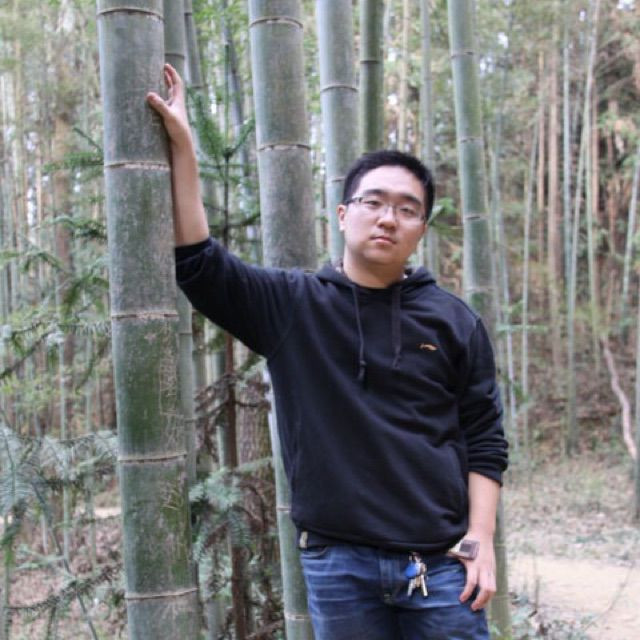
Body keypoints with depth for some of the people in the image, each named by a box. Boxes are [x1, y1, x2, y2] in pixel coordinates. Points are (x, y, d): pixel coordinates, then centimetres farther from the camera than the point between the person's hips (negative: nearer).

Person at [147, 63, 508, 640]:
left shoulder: (454, 321, 3)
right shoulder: (290, 306, 2)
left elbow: (484, 439, 5)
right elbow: (197, 263, -5)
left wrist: (481, 538, -5)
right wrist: (182, 145, -8)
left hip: (442, 563, 0)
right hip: (337, 564, 0)